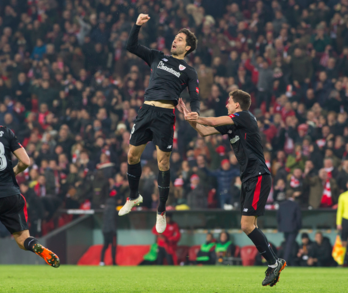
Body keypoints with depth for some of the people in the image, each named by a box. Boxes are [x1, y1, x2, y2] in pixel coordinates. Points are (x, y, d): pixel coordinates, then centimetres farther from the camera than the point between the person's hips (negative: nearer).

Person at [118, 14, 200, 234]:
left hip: (165, 115, -4)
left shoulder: (188, 71, 8)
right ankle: (134, 197, 31)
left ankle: (162, 212, 8)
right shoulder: (158, 58, 18)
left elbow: (195, 99, 3)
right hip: (146, 110, 4)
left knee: (163, 163, -3)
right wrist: (137, 26, 3)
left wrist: (194, 113, -19)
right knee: (133, 155, 7)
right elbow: (131, 46, 17)